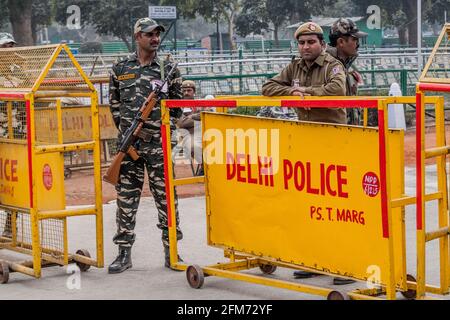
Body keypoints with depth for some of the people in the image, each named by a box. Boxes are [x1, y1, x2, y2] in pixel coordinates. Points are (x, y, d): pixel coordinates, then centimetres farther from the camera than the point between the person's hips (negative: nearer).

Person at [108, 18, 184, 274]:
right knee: (126, 197, 3)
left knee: (165, 195, 0)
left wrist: (168, 126, 3)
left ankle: (171, 251, 10)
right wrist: (125, 128, 11)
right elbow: (114, 102, 16)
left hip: (158, 144, -1)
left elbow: (178, 104, 11)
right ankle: (124, 253, 9)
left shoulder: (168, 68, 5)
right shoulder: (121, 68, 8)